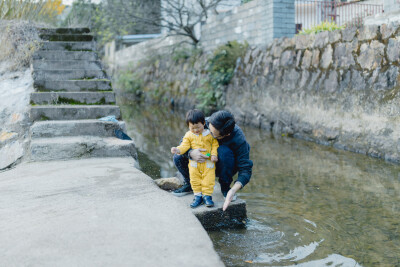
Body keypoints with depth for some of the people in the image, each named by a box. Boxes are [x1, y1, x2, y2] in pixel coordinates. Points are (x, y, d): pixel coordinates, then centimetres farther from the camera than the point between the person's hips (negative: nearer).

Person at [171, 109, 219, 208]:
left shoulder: (210, 134, -1)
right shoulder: (189, 135, 3)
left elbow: (215, 145, 2)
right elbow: (185, 145, -4)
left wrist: (214, 155, -13)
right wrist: (178, 150, -24)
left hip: (208, 162, -2)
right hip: (194, 162, 2)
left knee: (208, 180, -3)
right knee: (195, 180, 4)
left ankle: (207, 195, 8)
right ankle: (198, 196, 15)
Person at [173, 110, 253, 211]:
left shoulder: (239, 139, -33)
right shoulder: (205, 123, -24)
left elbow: (245, 169, -32)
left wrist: (233, 190, -48)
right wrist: (191, 153, -41)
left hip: (226, 165, -3)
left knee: (224, 151, -37)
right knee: (178, 158, -19)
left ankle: (225, 187, -12)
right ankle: (190, 184, 11)